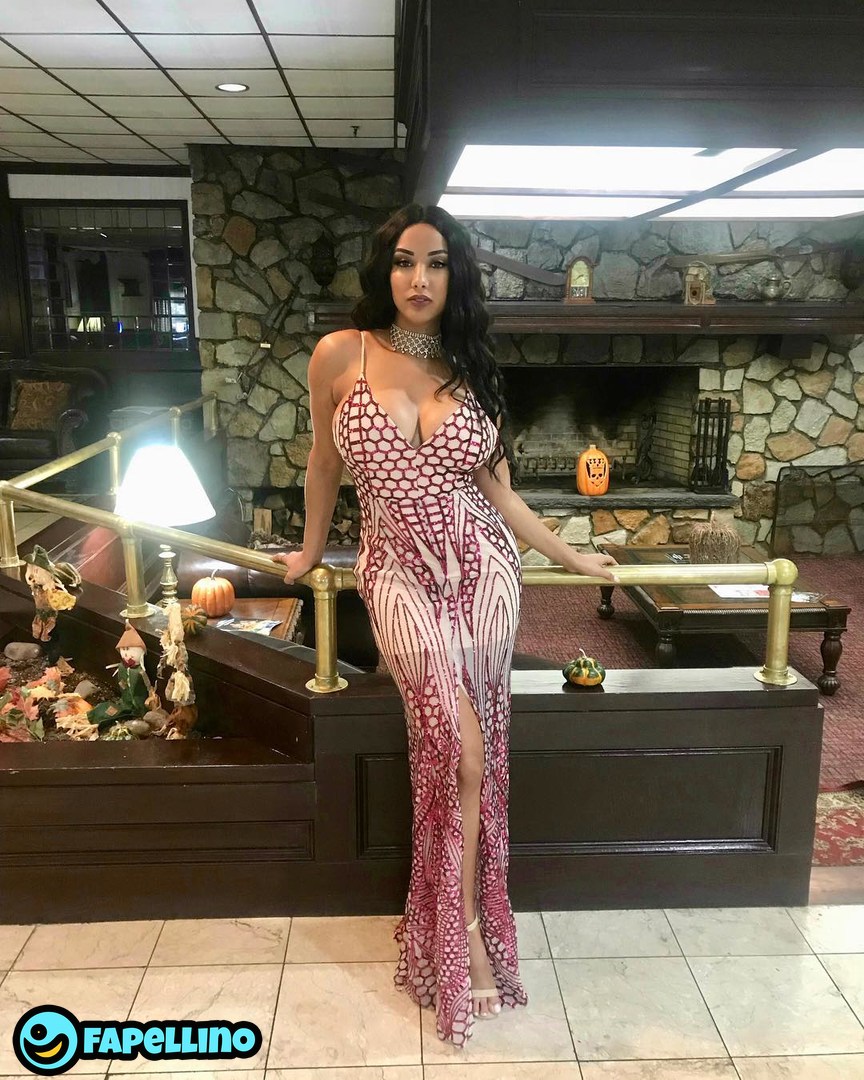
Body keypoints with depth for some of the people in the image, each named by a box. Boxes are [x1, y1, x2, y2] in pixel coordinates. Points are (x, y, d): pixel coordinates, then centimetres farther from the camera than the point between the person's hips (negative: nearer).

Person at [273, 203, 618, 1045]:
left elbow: (500, 497, 10)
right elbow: (324, 464, 11)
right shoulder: (341, 356, -2)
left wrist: (570, 558, 15)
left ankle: (453, 919, 25)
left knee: (461, 746, 4)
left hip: (481, 569, 3)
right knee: (458, 744, -12)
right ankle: (466, 926, 11)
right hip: (400, 573, -2)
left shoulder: (470, 371, 6)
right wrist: (311, 551, 20)